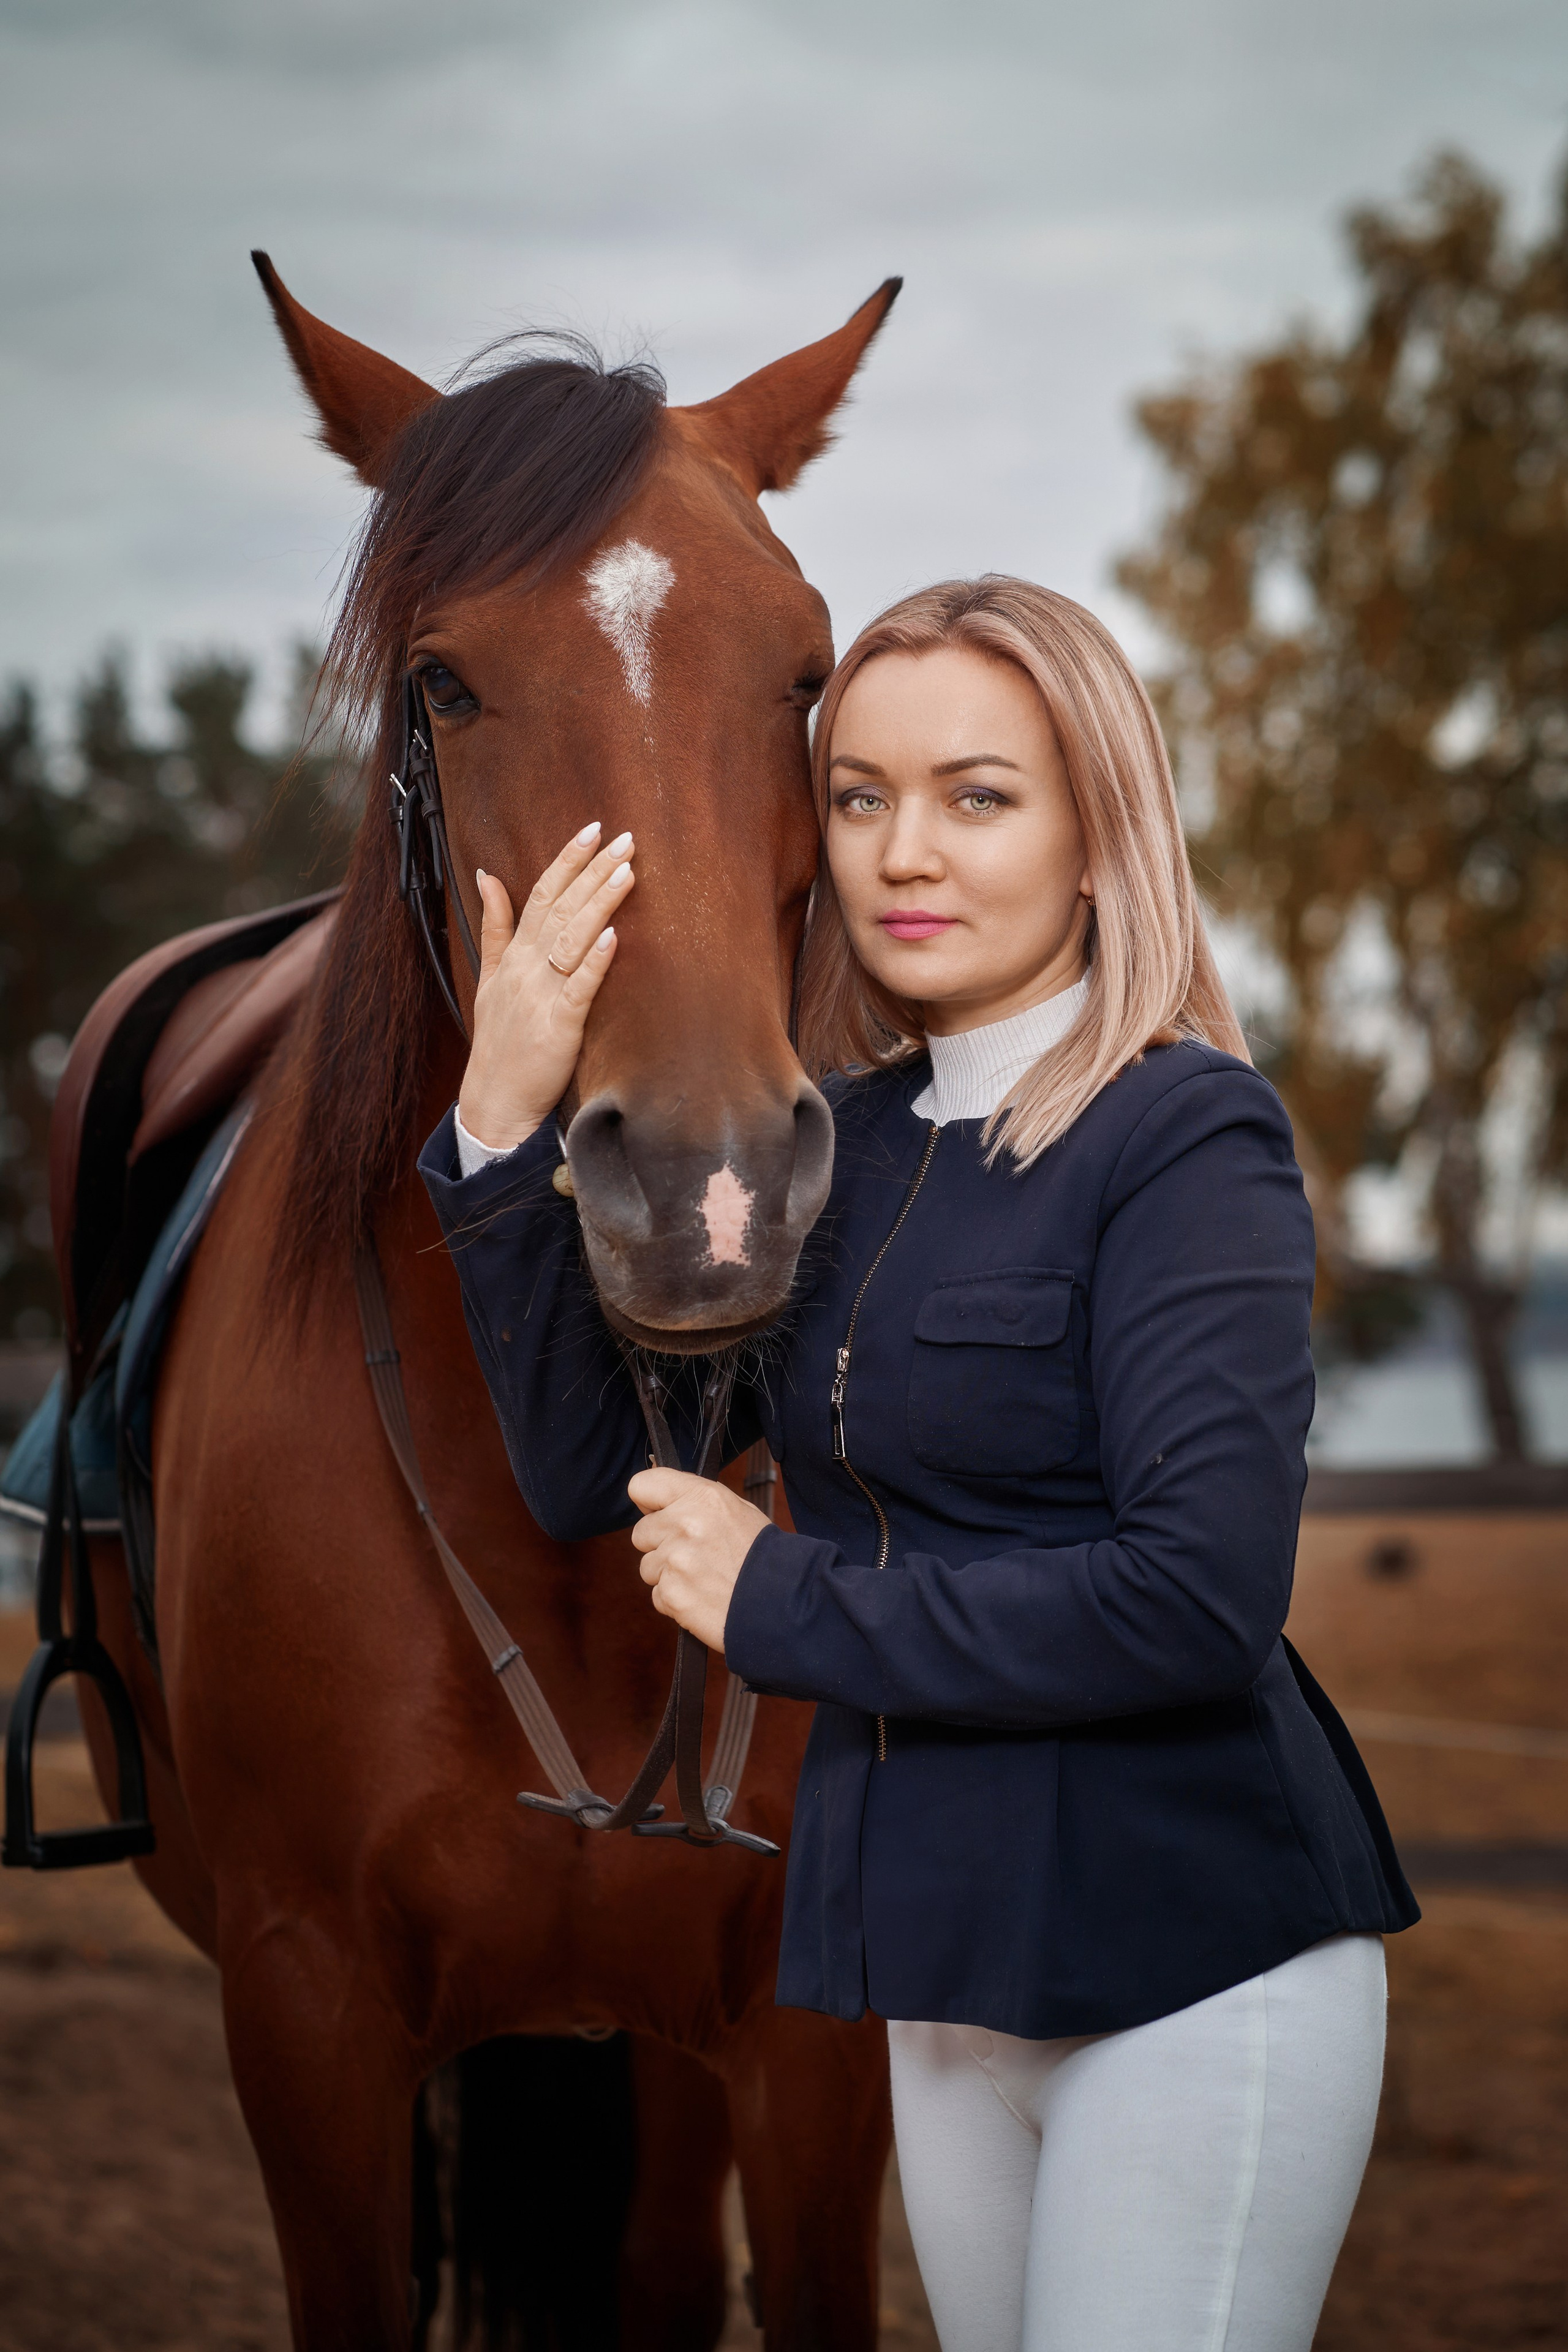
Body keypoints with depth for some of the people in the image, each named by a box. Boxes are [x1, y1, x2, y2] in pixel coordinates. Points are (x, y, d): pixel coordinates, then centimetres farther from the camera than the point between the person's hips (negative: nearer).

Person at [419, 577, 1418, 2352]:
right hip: (948, 1979, 7)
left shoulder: (1189, 1140, -13)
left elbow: (1205, 1596, -23)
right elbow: (588, 1474, 4)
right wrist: (507, 1127, -8)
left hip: (1194, 1960, -7)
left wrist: (782, 1603, -14)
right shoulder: (840, 1141, 7)